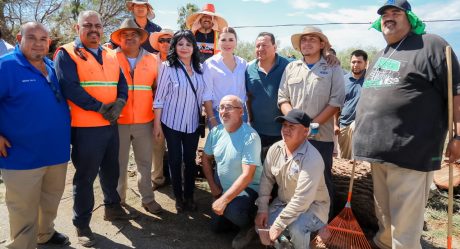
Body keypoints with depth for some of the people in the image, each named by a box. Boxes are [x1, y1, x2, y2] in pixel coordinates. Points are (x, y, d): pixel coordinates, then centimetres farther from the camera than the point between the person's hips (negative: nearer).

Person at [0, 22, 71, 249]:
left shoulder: (53, 67, 9)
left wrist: (63, 132, 16)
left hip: (57, 150, 7)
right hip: (23, 155, -6)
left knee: (51, 200, 22)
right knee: (24, 210, 6)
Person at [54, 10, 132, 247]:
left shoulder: (111, 55, 12)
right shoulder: (66, 54, -6)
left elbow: (122, 83, 8)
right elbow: (70, 87, -18)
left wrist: (119, 103, -13)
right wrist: (100, 107, -18)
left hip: (110, 124, 6)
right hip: (85, 127, -6)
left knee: (111, 170, 19)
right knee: (85, 176, 3)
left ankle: (112, 207, 39)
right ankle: (82, 224, 19)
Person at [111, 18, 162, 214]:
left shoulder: (152, 60, 4)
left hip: (145, 122, 2)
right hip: (118, 122, -1)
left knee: (145, 162, 12)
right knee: (119, 163, 11)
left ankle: (148, 198, 25)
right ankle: (118, 200, 27)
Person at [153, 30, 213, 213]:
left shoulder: (199, 68, 4)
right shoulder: (168, 67, -8)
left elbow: (205, 95, 6)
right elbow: (159, 97, -7)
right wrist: (157, 124, -8)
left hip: (192, 123, 3)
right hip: (172, 122, -3)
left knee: (190, 160, 10)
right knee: (175, 160, 7)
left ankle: (189, 196, 25)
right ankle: (178, 197, 22)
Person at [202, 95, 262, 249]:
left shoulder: (250, 137, -25)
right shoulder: (215, 132, -5)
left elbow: (247, 175, -28)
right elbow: (206, 158, 9)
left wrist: (224, 200, -29)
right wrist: (213, 187, 2)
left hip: (248, 188, -6)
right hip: (222, 188, 6)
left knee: (232, 210, -33)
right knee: (217, 227, 10)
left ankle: (249, 224, 1)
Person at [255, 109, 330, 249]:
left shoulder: (312, 159, -29)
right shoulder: (275, 149, -8)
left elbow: (302, 199, -31)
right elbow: (266, 179, 0)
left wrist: (278, 225, -27)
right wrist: (262, 209, -9)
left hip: (312, 205, -6)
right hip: (284, 202, 6)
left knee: (295, 229, -32)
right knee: (262, 226, -9)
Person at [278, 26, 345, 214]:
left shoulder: (333, 69, 2)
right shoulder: (291, 68, 11)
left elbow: (336, 101, -6)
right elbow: (282, 97, 7)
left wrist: (314, 123, -13)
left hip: (321, 135, -3)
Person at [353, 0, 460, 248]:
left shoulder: (430, 45, -4)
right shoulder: (380, 56, 20)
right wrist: (360, 129, 25)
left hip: (410, 151, -8)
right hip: (379, 148, 8)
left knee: (404, 222, -2)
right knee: (383, 213, 23)